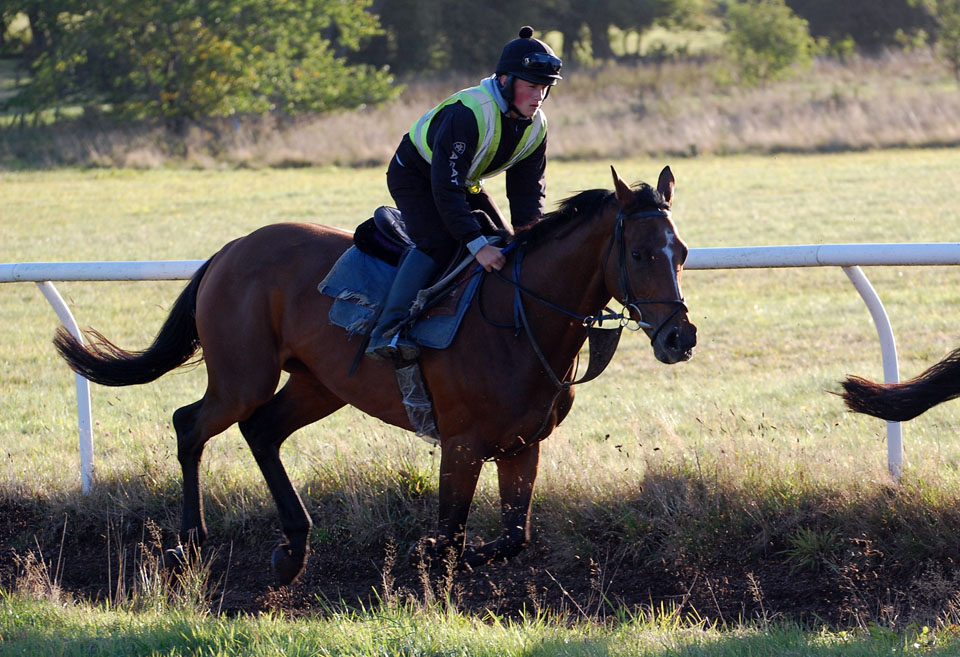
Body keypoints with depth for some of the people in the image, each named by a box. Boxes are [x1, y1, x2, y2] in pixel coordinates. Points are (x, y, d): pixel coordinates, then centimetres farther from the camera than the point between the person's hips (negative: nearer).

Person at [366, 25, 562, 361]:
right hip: (415, 174, -9)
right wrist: (477, 245, -43)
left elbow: (528, 188, -4)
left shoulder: (535, 126, -13)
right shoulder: (468, 114, -38)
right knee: (438, 243, -29)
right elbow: (446, 187, -39)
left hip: (465, 182, 9)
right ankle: (387, 332, -36)